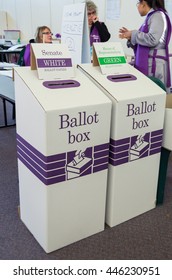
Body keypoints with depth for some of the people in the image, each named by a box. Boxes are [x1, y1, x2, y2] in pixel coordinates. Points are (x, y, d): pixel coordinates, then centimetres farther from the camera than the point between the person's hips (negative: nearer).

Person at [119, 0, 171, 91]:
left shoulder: (158, 15, -6)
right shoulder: (150, 17, 19)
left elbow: (152, 40, -19)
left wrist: (133, 34, -7)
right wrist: (130, 37, 14)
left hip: (153, 65, -8)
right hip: (145, 64, 9)